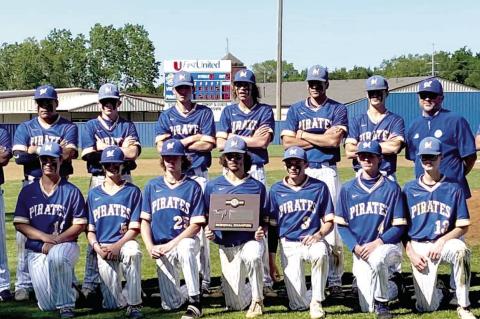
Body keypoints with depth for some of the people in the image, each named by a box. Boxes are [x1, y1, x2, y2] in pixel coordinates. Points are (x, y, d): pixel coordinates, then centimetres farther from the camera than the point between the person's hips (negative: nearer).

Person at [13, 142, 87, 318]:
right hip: (36, 250, 2)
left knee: (56, 256, -41)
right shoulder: (28, 191, 7)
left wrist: (56, 240, -16)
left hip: (66, 245, -2)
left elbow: (80, 225, -2)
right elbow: (19, 224, 2)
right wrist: (44, 237, -13)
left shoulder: (72, 191, 1)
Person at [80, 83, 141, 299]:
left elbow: (133, 153, -6)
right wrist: (120, 148, -5)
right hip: (99, 180, -1)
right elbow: (88, 154, -6)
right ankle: (90, 283, -4)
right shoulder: (91, 126, 8)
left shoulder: (127, 126, 10)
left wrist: (104, 147, -5)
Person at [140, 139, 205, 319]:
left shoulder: (192, 187, -1)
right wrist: (150, 246, -10)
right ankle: (185, 291, 29)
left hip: (185, 241, -2)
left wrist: (171, 244, -17)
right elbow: (145, 220, 7)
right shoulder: (152, 186, 8)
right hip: (161, 248, 2)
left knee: (186, 248, -41)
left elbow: (196, 225, -6)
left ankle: (194, 300, -29)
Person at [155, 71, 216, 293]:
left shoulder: (204, 113, 7)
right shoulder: (166, 116, 12)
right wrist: (191, 140, -6)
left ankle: (203, 279, -4)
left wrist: (178, 143, -4)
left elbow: (208, 144, -5)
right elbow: (161, 146, -1)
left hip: (198, 175, -2)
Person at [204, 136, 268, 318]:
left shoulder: (257, 186, 4)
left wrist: (262, 231, -16)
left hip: (251, 240, -2)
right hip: (226, 246, 2)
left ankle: (257, 300, -16)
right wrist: (208, 231, -10)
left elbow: (265, 220, 5)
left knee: (252, 256, -41)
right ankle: (251, 291, 36)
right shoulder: (213, 186, 7)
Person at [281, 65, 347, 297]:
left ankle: (334, 281, -1)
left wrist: (303, 135, -1)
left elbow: (334, 140, -8)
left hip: (327, 171, -2)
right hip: (301, 171, 2)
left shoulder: (337, 109, 7)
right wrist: (322, 138, -4)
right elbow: (287, 142, 0)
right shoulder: (295, 110, 12)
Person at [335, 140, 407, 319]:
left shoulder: (391, 188, -2)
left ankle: (382, 302, -13)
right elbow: (341, 224, 5)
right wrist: (355, 247, -10)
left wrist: (377, 243, -18)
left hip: (387, 245, -3)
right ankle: (390, 288, 28)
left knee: (376, 258, -40)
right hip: (360, 251, 3)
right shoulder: (348, 189, 5)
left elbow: (399, 227, -4)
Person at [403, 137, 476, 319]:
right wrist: (410, 253, -5)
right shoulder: (409, 189, 7)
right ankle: (440, 292, 26)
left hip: (445, 242, -1)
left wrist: (441, 242, -15)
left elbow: (462, 227, 0)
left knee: (461, 250, -39)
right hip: (419, 247, 1)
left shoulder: (453, 188, 2)